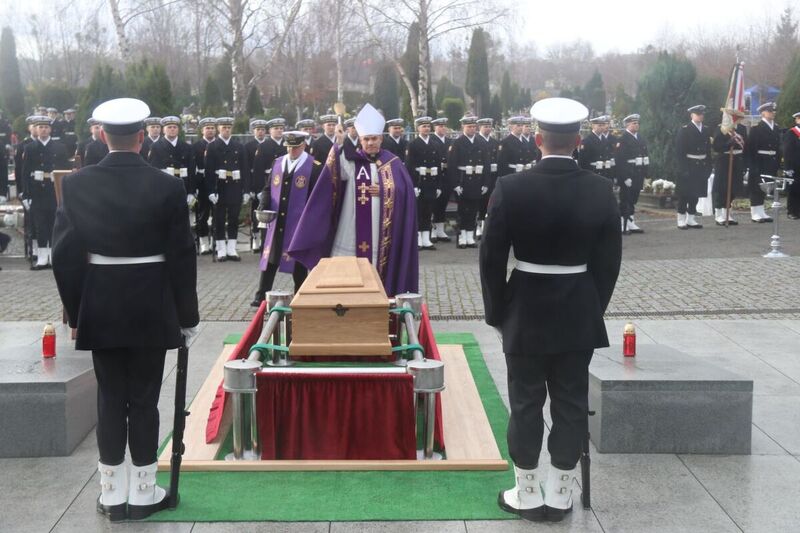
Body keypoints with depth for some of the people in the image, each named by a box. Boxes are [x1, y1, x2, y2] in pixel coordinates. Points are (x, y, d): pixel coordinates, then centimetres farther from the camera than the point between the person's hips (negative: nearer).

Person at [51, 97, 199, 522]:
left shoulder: (76, 185, -4)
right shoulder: (167, 187, -10)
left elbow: (64, 254, -2)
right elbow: (182, 258, -7)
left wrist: (76, 311, 9)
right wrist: (187, 316, 2)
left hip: (99, 311, 2)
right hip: (151, 311, -2)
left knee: (110, 399, 11)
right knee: (143, 400, 7)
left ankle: (112, 495, 19)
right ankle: (142, 494, 16)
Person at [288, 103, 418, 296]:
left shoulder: (393, 163, 6)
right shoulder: (351, 161, 2)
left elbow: (405, 195, 3)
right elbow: (337, 169, -21)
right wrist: (340, 144, -36)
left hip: (383, 235, 1)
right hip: (353, 234, -1)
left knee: (379, 273, 5)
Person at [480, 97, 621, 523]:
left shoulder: (510, 188, -13)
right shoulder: (600, 190, -6)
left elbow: (491, 258, -8)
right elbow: (608, 260, 0)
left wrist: (497, 312, 4)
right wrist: (594, 309, 12)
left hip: (526, 312, -2)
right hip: (579, 314, 2)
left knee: (526, 404, 9)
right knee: (571, 404, 11)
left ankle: (528, 496, 19)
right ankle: (559, 496, 21)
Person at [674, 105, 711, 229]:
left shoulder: (706, 130, 11)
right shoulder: (684, 130, -5)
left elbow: (708, 150, 13)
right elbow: (679, 150, -11)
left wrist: (709, 166, 5)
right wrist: (683, 168, -17)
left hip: (701, 166, 5)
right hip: (688, 166, -5)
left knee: (696, 194, 8)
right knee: (684, 195, -1)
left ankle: (691, 219, 16)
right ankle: (681, 220, 5)